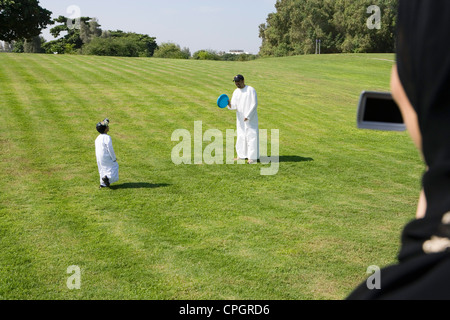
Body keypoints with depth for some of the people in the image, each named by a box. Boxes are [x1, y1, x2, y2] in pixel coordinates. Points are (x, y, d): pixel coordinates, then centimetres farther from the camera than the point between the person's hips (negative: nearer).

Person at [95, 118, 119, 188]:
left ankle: (102, 184, 17)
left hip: (99, 157, 8)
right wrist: (114, 158, -10)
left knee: (102, 169, 17)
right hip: (106, 157, -8)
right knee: (114, 166, 6)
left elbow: (96, 149, 15)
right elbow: (110, 149, -20)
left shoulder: (98, 138, 9)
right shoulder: (107, 137, -19)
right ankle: (107, 177, -11)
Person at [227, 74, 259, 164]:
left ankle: (253, 157, -3)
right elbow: (234, 106, 5)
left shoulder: (251, 90, -8)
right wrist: (230, 104, -18)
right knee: (241, 136, 9)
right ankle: (242, 155, 18)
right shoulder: (236, 92, 11)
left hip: (250, 118, -6)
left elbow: (254, 104, -12)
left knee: (251, 136, -6)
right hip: (240, 118, 6)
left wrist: (248, 116, -18)